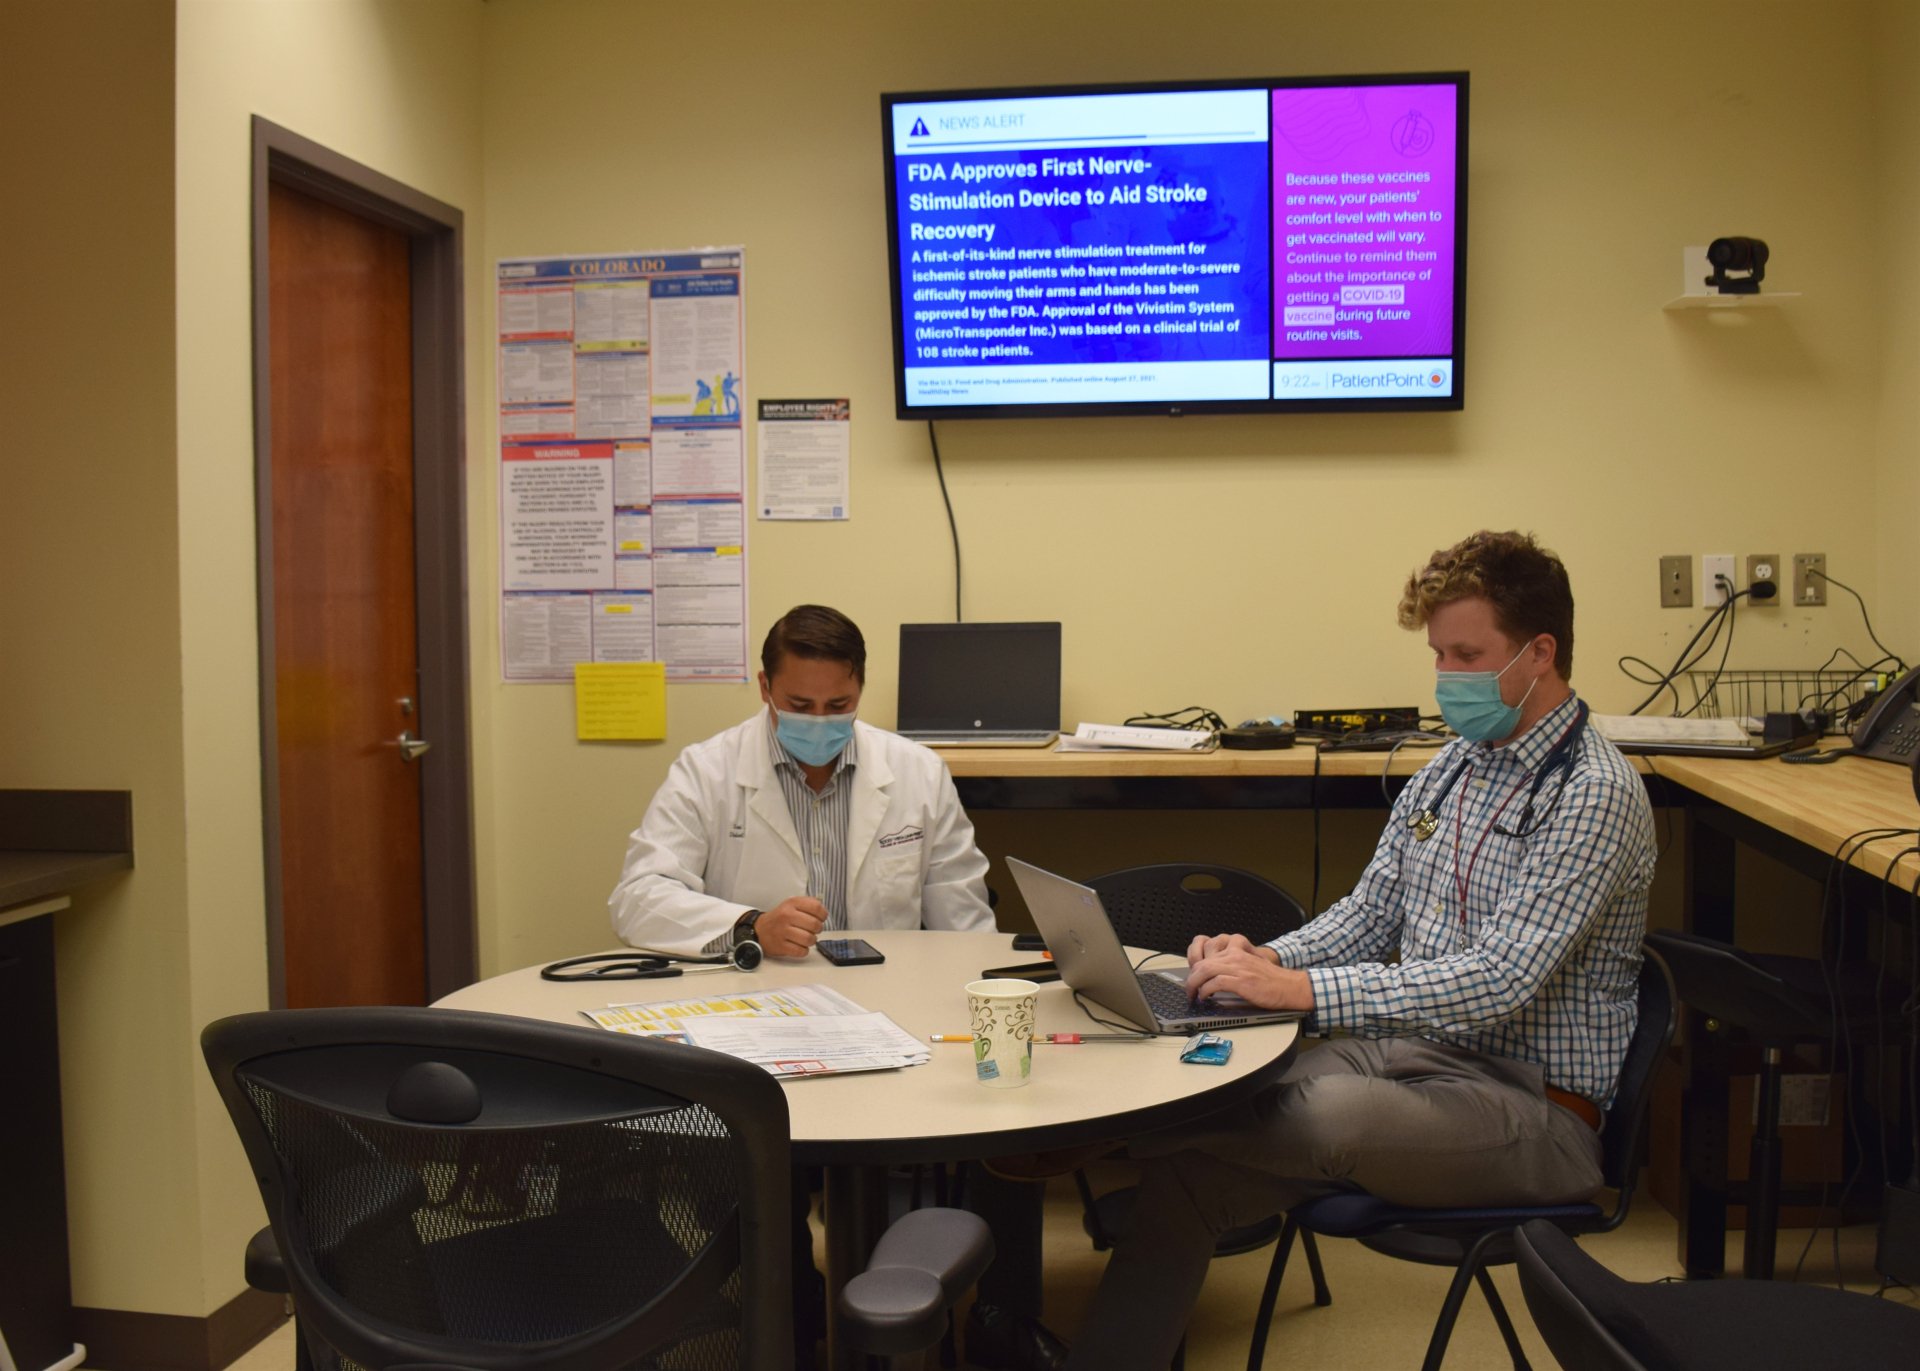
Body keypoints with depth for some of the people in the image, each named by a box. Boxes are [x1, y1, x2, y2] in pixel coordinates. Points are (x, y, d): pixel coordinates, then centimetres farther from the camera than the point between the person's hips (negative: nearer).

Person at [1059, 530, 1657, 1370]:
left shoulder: (1593, 793, -14)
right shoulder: (1454, 765, 12)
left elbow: (1498, 983, -23)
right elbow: (1372, 911, 16)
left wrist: (1301, 990, -28)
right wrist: (1267, 960, -5)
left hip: (1532, 1105, -7)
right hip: (1412, 1053, 7)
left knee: (1336, 1109, -37)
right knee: (1186, 1172, -15)